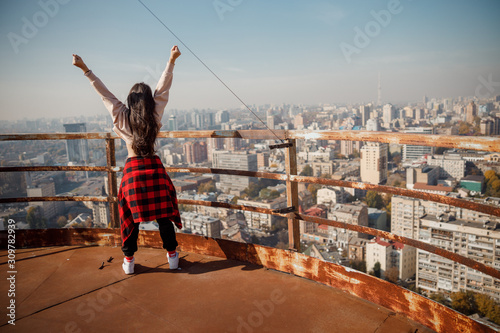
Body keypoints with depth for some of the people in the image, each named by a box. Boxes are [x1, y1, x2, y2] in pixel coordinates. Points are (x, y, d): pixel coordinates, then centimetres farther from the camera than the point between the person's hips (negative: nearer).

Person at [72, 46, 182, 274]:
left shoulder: (121, 116, -2)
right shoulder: (155, 114, -2)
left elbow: (104, 93, 3)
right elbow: (163, 89, 1)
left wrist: (85, 69, 10)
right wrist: (171, 61, 3)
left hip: (132, 169, 0)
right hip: (154, 168, 0)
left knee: (131, 217, 11)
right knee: (163, 215, 10)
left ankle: (129, 261, 20)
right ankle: (172, 256, 20)